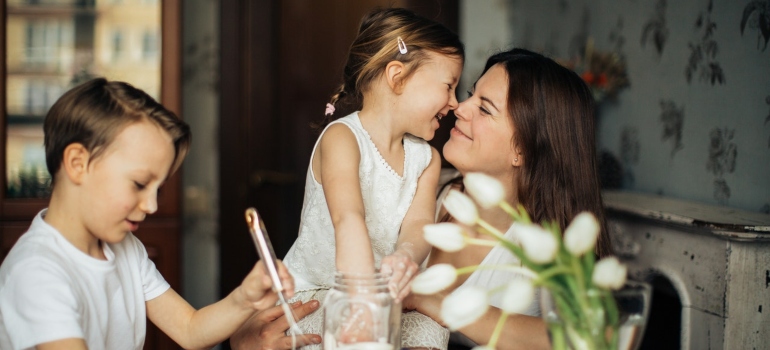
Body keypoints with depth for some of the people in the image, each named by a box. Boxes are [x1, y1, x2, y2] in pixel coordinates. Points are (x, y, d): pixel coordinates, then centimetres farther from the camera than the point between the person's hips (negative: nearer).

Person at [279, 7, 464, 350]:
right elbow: (348, 219, -34)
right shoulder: (342, 138, -18)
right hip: (311, 295, -5)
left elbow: (418, 223, -13)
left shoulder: (426, 158, 5)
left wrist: (406, 256, -39)